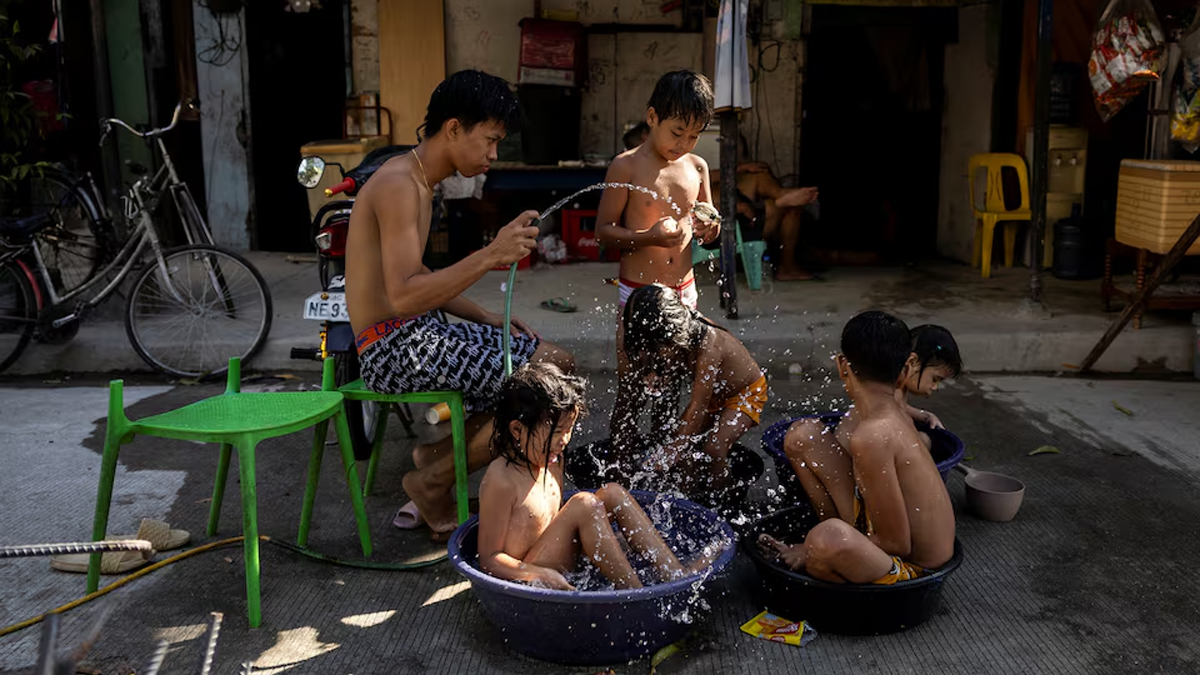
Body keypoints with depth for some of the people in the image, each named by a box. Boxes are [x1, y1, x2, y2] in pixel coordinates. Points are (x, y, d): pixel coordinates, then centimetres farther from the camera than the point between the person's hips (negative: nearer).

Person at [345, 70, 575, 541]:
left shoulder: (420, 183, 15)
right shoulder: (398, 184, -17)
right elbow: (403, 295, -27)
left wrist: (484, 318, 10)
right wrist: (491, 255, -33)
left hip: (417, 333, 10)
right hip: (394, 348, -10)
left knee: (553, 359, 11)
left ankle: (439, 453, 12)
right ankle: (433, 481, -2)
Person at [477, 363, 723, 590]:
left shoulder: (551, 462, 7)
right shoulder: (501, 480, -20)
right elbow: (489, 559, -18)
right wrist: (542, 576, -32)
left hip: (562, 565, 9)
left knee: (613, 493, -3)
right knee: (584, 505, -26)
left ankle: (674, 572, -10)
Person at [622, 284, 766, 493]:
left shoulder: (708, 346, -39)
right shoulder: (674, 342, -18)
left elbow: (698, 407, -36)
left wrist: (673, 450, -34)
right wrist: (653, 373, -27)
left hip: (747, 392, -7)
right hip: (713, 395, 7)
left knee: (713, 446, -24)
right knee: (680, 443, -7)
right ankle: (693, 493, 12)